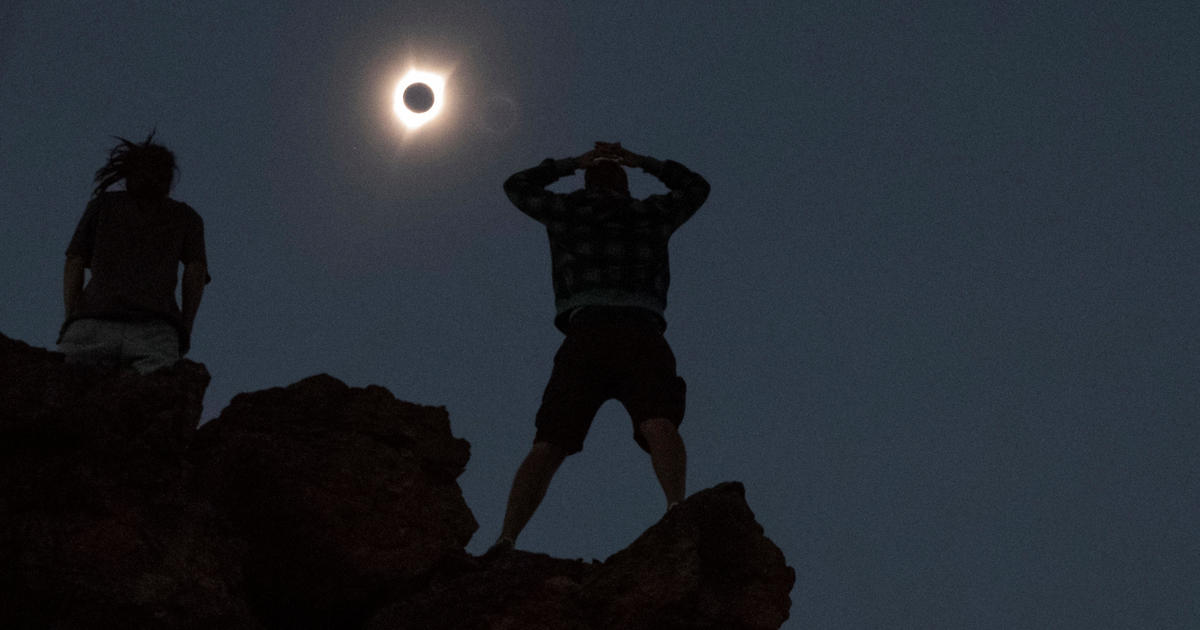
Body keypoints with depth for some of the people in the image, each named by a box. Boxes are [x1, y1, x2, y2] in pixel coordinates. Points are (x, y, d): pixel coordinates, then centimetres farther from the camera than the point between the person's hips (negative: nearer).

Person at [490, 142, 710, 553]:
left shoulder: (569, 211, 23)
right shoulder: (652, 214, 25)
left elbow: (517, 186, 43)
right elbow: (696, 187, 46)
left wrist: (572, 164, 51)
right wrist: (640, 161, 49)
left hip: (585, 336, 1)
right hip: (642, 335, -1)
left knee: (548, 447, -3)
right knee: (658, 424, -23)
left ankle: (506, 540, -20)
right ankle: (677, 507, -51)